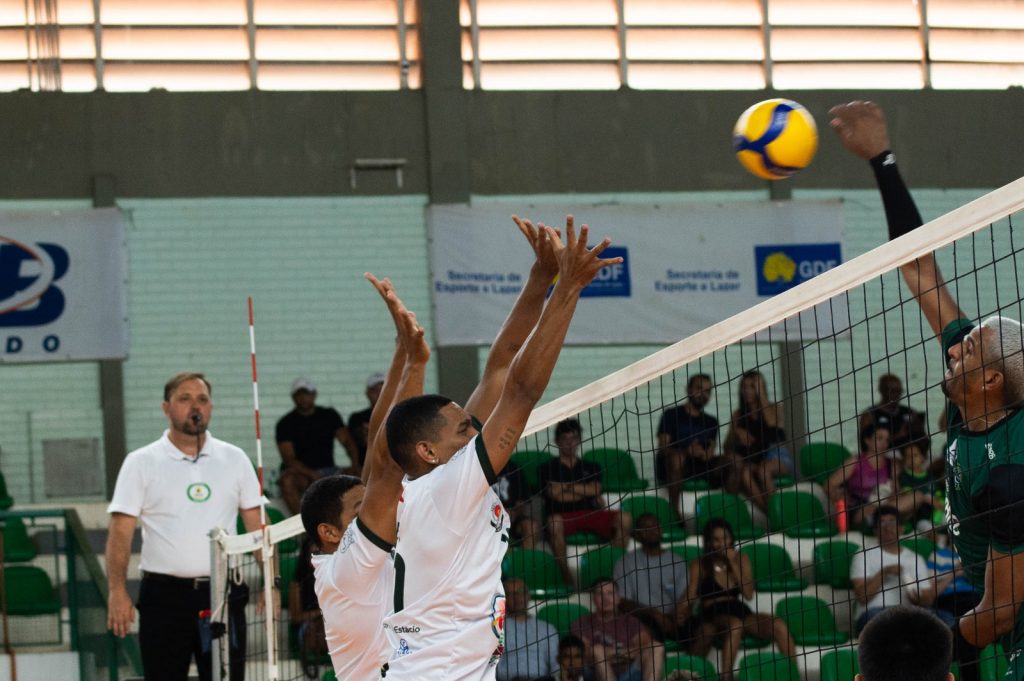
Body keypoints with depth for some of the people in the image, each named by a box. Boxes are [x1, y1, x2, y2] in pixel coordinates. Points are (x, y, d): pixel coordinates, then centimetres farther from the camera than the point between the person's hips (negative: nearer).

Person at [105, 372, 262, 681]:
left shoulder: (235, 459, 9)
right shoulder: (141, 463, 2)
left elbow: (257, 525, 11)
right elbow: (121, 531, -3)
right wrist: (117, 591, -13)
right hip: (164, 595, -2)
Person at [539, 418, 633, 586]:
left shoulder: (591, 467, 24)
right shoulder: (547, 468, 15)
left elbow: (595, 489, 4)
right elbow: (557, 495, -2)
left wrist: (567, 486, 0)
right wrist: (586, 492, 5)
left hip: (591, 514, 3)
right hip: (565, 516, -3)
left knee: (624, 519, -25)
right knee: (554, 522, -40)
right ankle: (566, 577, -33)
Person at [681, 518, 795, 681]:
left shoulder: (741, 559, 16)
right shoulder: (699, 564, 7)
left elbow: (749, 594, 5)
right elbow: (689, 598, -1)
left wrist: (733, 564, -1)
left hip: (740, 612, 3)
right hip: (712, 616, -3)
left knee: (778, 625, -25)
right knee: (735, 624, -40)